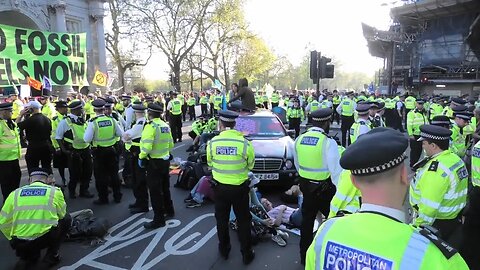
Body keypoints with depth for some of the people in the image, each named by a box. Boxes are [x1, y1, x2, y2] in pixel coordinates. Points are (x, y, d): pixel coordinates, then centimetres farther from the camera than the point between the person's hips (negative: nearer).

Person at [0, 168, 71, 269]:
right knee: (66, 219, 23)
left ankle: (26, 258, 17)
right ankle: (52, 255, 16)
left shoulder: (15, 194, 7)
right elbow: (61, 214, 17)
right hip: (46, 239, -4)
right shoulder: (54, 191, 1)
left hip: (19, 245, 4)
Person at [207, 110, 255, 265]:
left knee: (221, 219, 20)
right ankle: (246, 254, 24)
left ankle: (224, 249, 36)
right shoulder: (244, 143, -19)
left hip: (220, 187, 2)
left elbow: (210, 163, 3)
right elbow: (250, 165, -4)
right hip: (240, 188, -1)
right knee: (243, 221, 14)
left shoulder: (212, 143, -13)